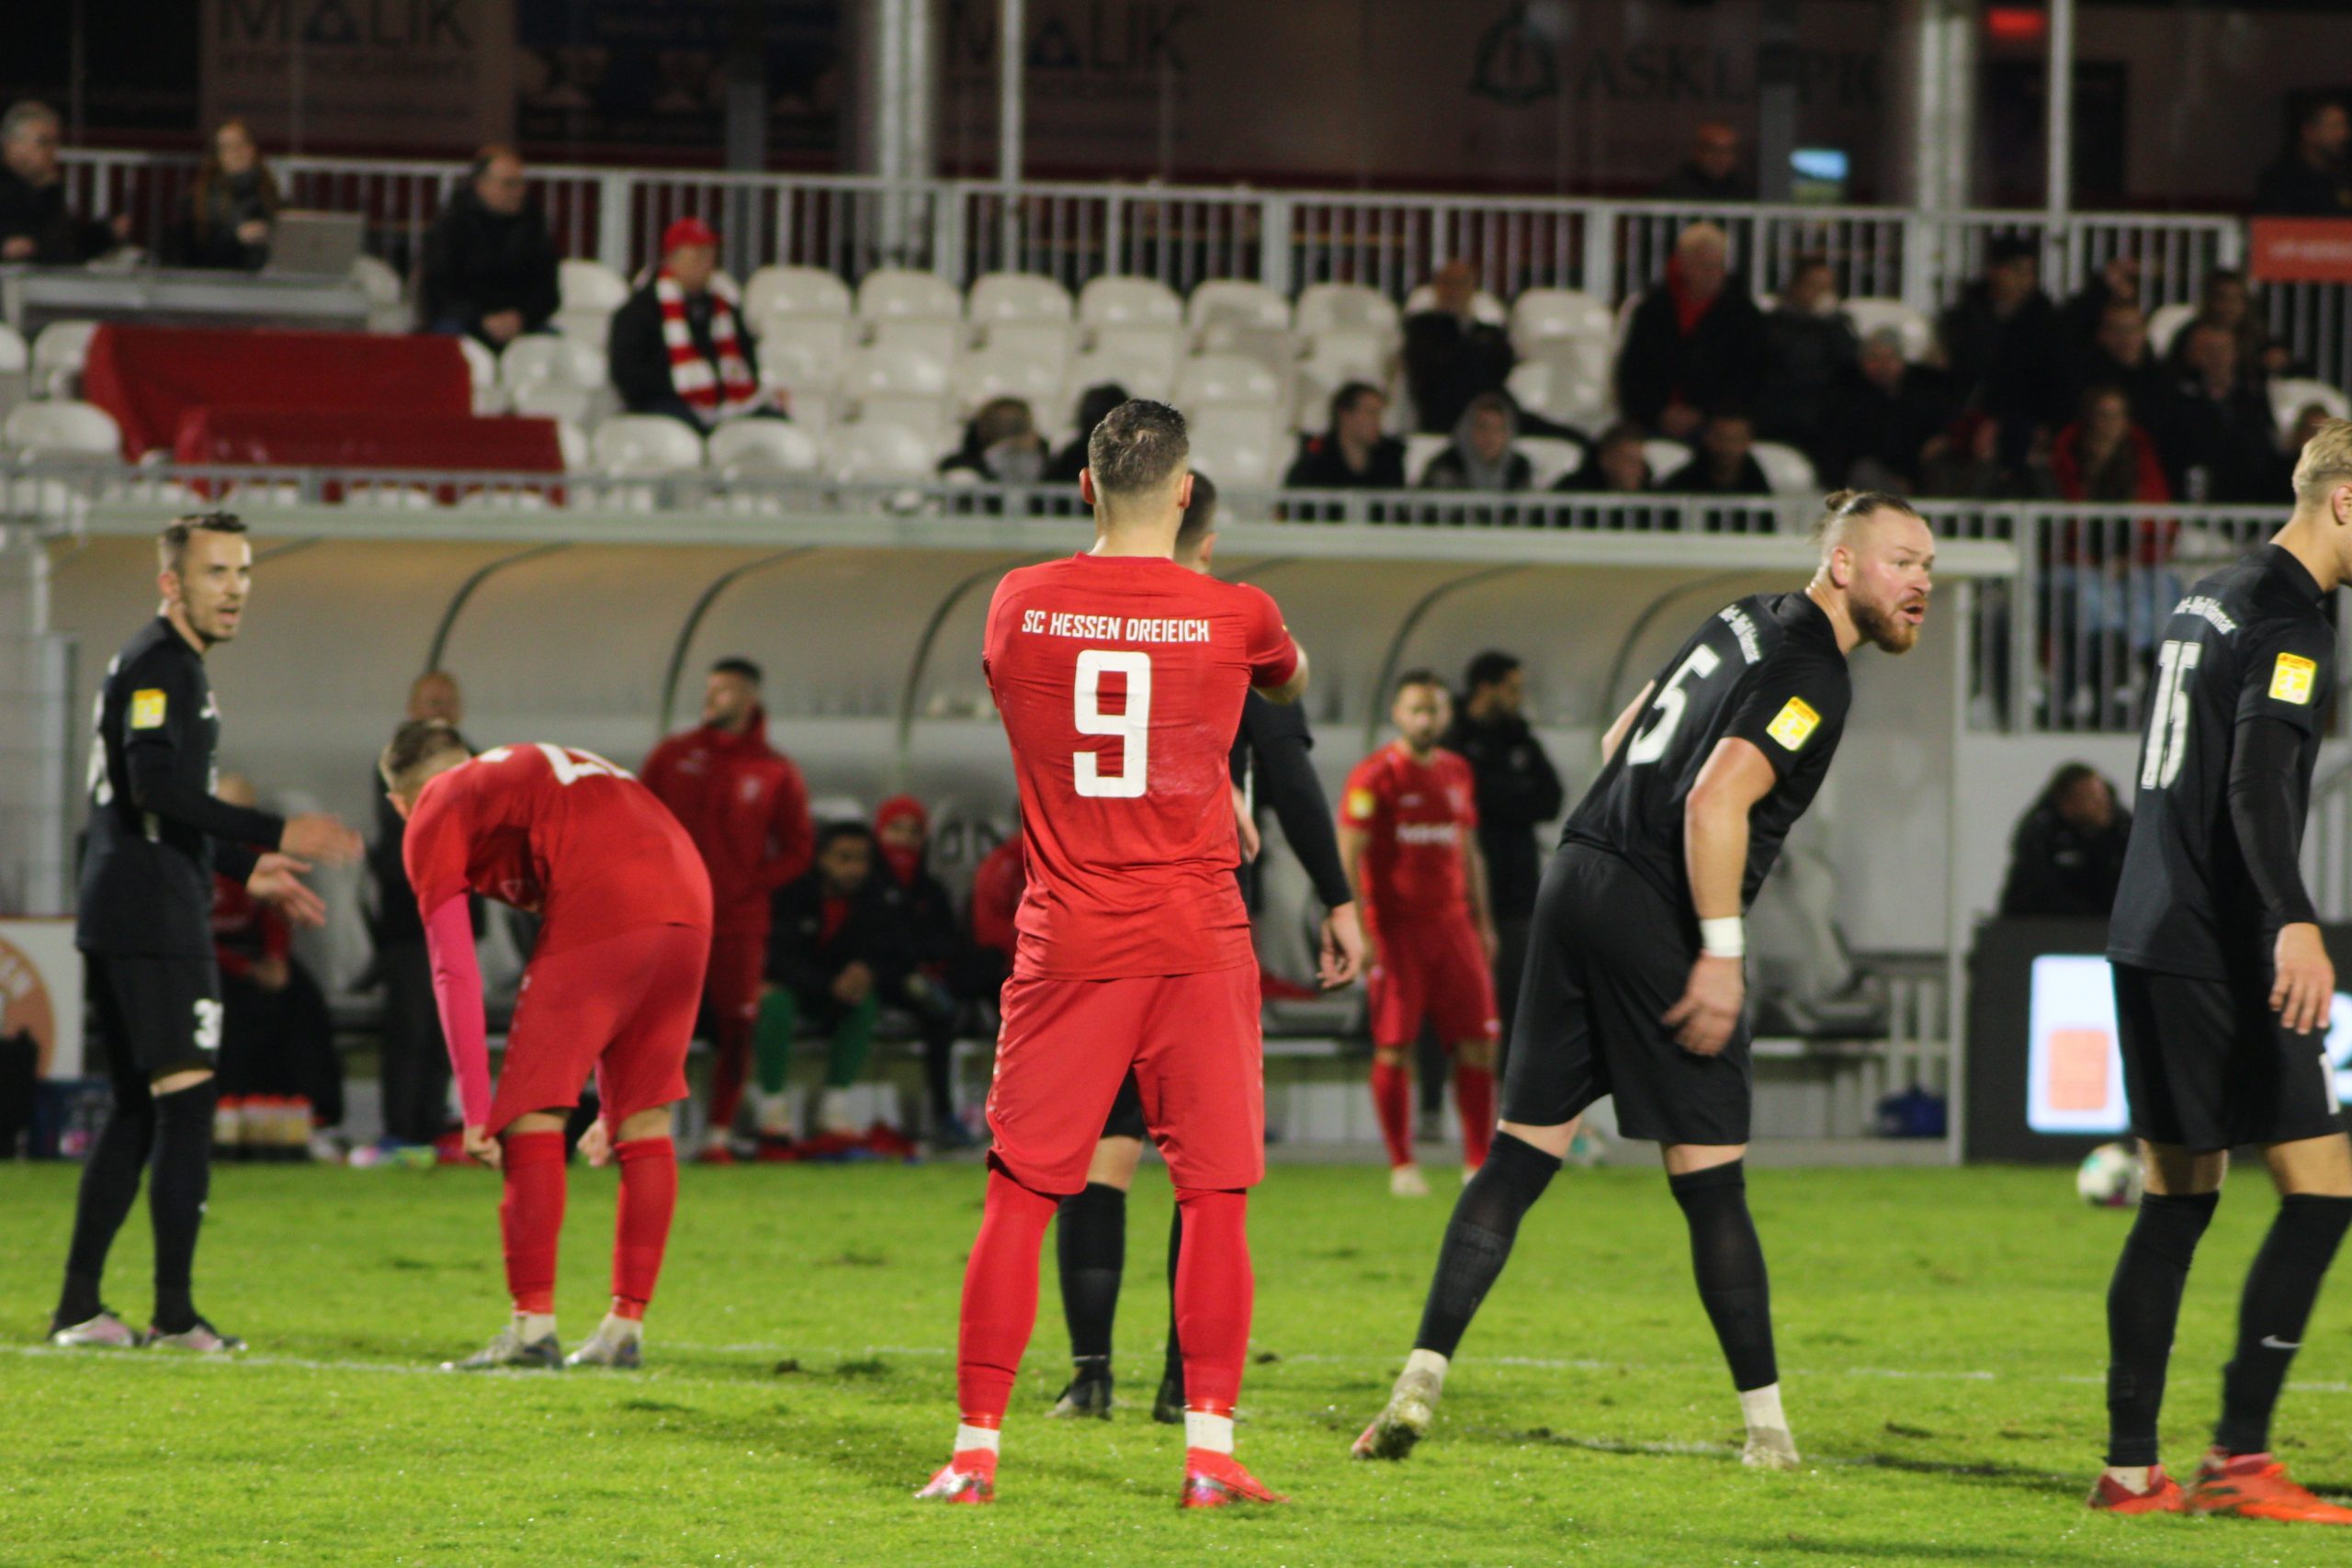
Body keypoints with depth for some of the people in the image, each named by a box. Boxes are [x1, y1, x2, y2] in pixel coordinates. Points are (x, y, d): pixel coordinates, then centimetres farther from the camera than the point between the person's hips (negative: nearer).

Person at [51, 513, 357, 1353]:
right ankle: (174, 1313, -14)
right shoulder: (160, 666, -11)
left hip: (116, 919, 11)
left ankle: (78, 1306, 13)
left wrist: (246, 868, 30)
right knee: (186, 1101, -11)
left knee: (136, 1109, 13)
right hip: (153, 918, -11)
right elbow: (156, 788, -24)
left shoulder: (167, 664, 22)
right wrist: (277, 834, -26)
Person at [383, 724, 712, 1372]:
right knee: (645, 1117, 14)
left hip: (598, 910, -7)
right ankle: (625, 1328, 14)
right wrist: (612, 1103, 37)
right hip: (688, 901, 7)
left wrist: (476, 1112, 8)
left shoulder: (434, 816, 17)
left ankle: (533, 1324, -5)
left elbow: (455, 973, 7)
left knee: (533, 1112, 1)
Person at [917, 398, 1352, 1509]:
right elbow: (1292, 681, 20)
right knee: (1214, 1196, 3)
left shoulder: (1018, 606, 1)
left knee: (1018, 1196, 5)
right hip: (1197, 939, -1)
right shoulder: (1233, 615, -3)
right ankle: (1210, 1449, -2)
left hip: (1065, 944, 1)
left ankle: (975, 1448, 5)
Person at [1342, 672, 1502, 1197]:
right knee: (1395, 1048, -4)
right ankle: (1402, 1166, 4)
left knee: (1478, 1044, -1)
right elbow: (1348, 855, -10)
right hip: (1395, 927, -5)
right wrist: (1359, 929, -17)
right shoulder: (1375, 776, -5)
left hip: (1452, 924, 5)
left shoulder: (1457, 773, 14)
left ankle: (1478, 1162, 6)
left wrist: (1482, 921, 20)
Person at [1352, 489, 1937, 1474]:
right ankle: (1768, 1428, 4)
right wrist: (1722, 953, -21)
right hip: (1653, 918, -8)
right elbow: (1715, 801, -22)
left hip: (1577, 877, 8)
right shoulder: (1812, 675, -11)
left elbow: (1621, 740, 26)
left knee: (1520, 1156, 7)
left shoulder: (1744, 621, 17)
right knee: (1711, 1182, -1)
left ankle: (1420, 1383, 0)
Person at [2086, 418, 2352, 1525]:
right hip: (2223, 951, -10)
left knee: (2176, 1196, 11)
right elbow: (2256, 784, -26)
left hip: (2151, 937, 10)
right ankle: (2238, 1454, -11)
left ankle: (2131, 1466, 8)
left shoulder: (2212, 598, 17)